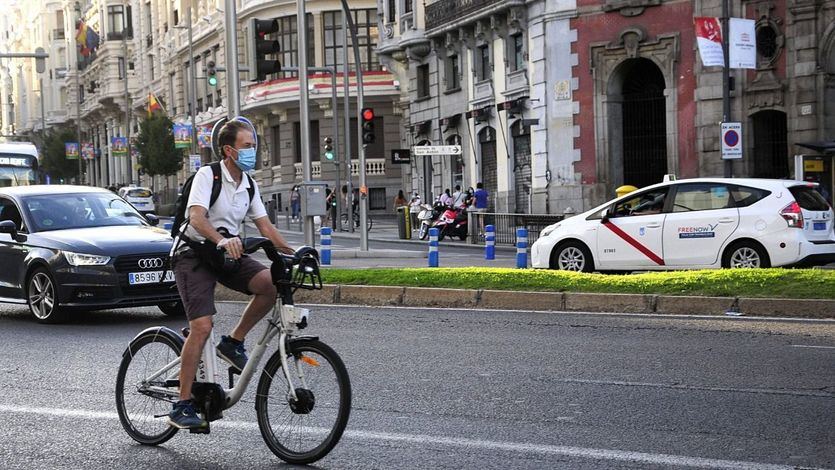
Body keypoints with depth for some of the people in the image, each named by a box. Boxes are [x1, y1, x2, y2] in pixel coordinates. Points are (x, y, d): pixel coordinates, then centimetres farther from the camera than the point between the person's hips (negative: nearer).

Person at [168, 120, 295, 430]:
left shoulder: (249, 185, 6)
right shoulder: (207, 175, -15)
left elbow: (265, 226, 4)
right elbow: (197, 218, -29)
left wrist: (292, 253, -10)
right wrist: (222, 240, -48)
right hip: (194, 254, -6)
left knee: (271, 284, -22)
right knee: (202, 327, -19)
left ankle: (233, 343, -2)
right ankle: (182, 407, -12)